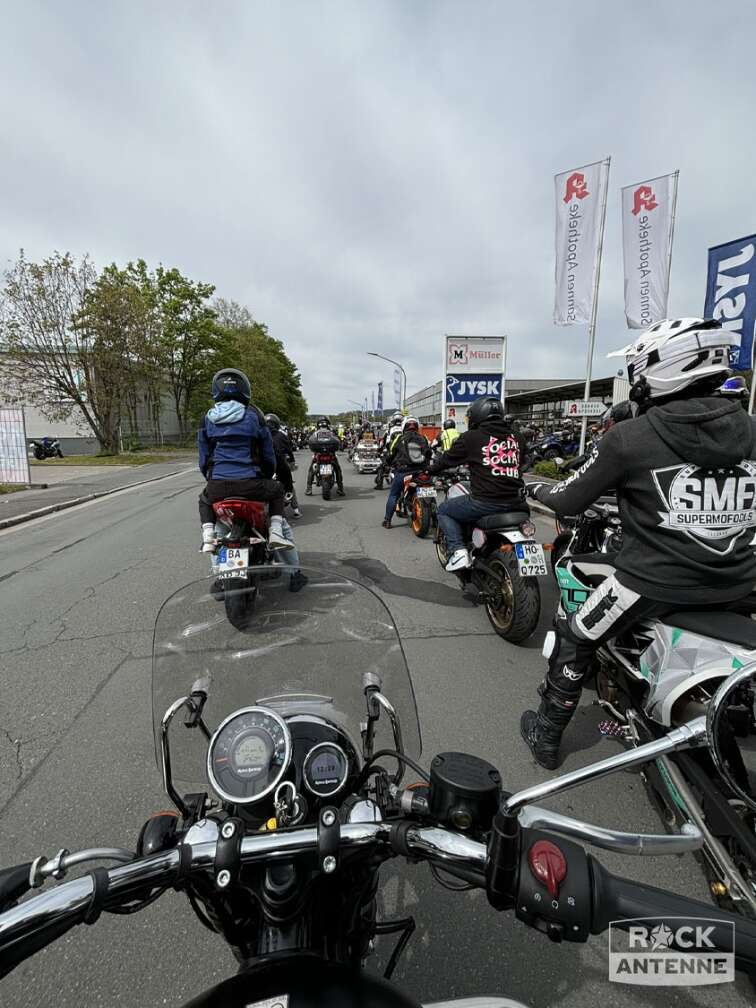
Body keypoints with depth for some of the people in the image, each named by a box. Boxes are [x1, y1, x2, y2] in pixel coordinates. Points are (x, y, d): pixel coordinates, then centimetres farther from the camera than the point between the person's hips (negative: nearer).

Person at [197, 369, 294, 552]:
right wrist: (267, 476, 27)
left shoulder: (207, 418, 10)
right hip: (251, 484, -2)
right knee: (277, 490, 27)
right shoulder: (253, 415, 5)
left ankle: (208, 537, 14)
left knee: (204, 499, 36)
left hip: (217, 486, 2)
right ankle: (275, 533, 9)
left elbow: (203, 459, 14)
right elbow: (268, 454, 9)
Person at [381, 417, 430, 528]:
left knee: (393, 495, 10)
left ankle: (387, 520, 10)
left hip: (403, 472, -2)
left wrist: (388, 464, 24)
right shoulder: (423, 439, 7)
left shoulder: (399, 439, 0)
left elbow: (391, 455, 4)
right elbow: (429, 453, 15)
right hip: (421, 472, 2)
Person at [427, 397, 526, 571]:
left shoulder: (471, 438, -2)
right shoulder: (517, 439, 12)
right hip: (516, 503, 6)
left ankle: (457, 550, -1)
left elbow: (448, 459, 10)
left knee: (443, 510, 17)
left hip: (485, 503, -5)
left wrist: (431, 470, 30)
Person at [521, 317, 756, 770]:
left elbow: (569, 502, -5)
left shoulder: (630, 437, -14)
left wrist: (536, 488, 15)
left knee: (573, 639, 15)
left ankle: (547, 735, 28)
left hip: (656, 582, -5)